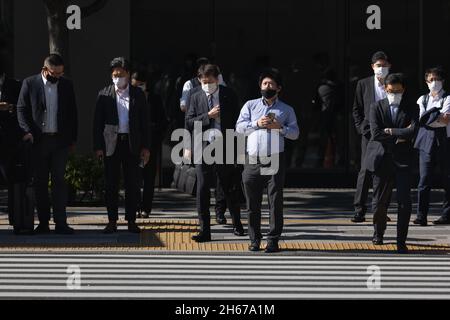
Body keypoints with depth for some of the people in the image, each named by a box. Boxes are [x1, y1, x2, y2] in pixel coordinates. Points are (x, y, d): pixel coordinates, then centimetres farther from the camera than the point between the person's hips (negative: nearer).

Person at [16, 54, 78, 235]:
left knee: (59, 180, -4)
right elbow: (21, 109, 1)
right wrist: (27, 131, -12)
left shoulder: (66, 85, 8)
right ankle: (43, 223, 10)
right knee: (40, 182, 4)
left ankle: (61, 223, -6)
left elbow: (72, 113, 12)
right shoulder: (30, 84, 2)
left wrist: (73, 139, 8)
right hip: (38, 140, -1)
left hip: (60, 140, 1)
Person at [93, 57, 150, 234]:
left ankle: (131, 221, 10)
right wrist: (98, 147, -4)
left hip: (132, 144, 0)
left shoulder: (138, 94, 5)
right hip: (111, 143, 0)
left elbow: (145, 121, 6)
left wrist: (146, 147, 0)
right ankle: (112, 221, 9)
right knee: (111, 184, 3)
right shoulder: (104, 95, 4)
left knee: (132, 184, 3)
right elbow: (98, 122, 3)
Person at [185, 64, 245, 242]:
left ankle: (237, 224, 30)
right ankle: (204, 231, -2)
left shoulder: (228, 95, 2)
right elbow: (189, 123, 0)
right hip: (203, 149, 1)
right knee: (202, 190, -5)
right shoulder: (196, 98, 6)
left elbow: (236, 120, 4)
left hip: (225, 149, -1)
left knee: (230, 189, 10)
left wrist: (225, 137, -4)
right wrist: (208, 116, -13)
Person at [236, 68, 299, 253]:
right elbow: (239, 127, 5)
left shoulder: (287, 110, 13)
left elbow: (295, 133, 6)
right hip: (253, 161, 1)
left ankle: (273, 240, 2)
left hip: (275, 160, -1)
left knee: (276, 203, -3)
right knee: (252, 203, 4)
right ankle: (254, 239, 13)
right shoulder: (250, 106, 15)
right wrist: (257, 123, -9)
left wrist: (280, 127, -10)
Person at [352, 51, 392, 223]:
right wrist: (362, 128, -2)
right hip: (369, 133, -1)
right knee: (366, 170, -9)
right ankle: (359, 210, -9)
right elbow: (357, 109, 10)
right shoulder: (364, 84, 7)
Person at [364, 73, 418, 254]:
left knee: (405, 202, -10)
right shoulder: (377, 108, 4)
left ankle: (401, 242, -4)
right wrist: (400, 135, -9)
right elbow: (376, 133, -10)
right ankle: (378, 233, 35)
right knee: (380, 202, 9)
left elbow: (413, 131, -13)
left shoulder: (411, 109, 5)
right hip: (382, 160, 0)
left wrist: (390, 131, -11)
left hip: (402, 161, 0)